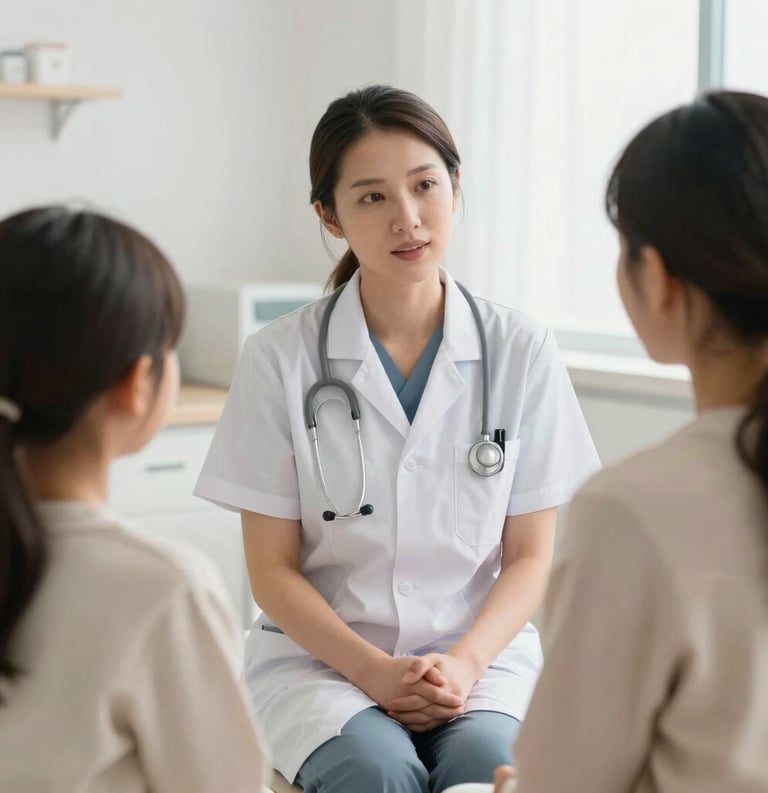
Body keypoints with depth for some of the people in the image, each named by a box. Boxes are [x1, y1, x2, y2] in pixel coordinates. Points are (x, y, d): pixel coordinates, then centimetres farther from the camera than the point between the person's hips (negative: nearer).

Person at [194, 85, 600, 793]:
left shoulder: (521, 351, 0)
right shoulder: (281, 357, -4)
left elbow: (531, 556, 3)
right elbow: (273, 570, -2)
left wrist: (463, 663, -14)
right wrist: (373, 671, -15)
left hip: (482, 651, 1)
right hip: (321, 655, 0)